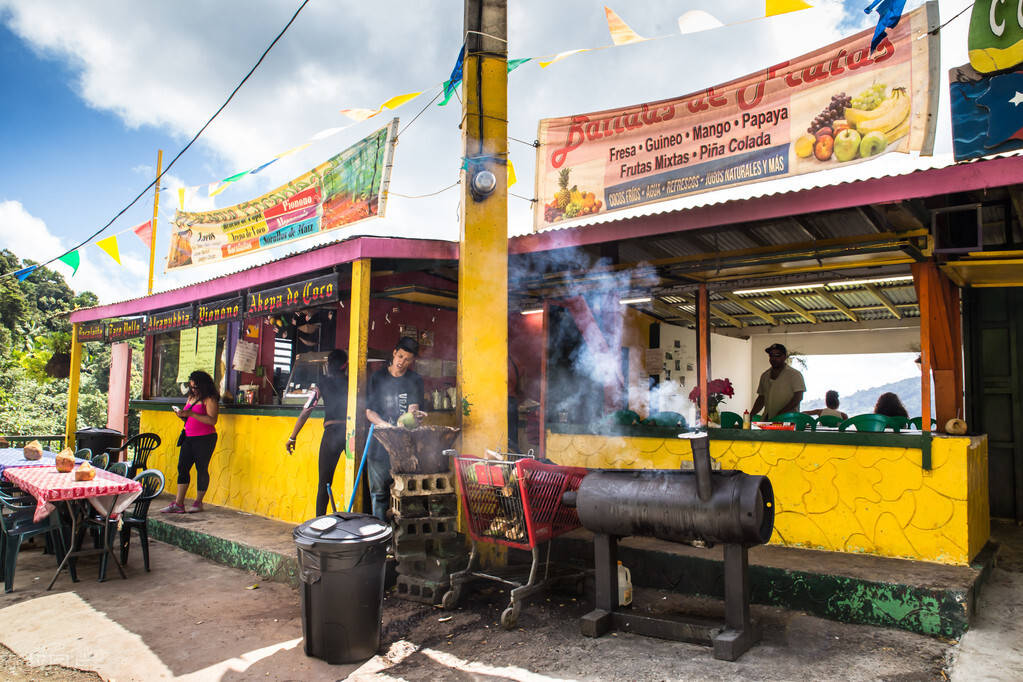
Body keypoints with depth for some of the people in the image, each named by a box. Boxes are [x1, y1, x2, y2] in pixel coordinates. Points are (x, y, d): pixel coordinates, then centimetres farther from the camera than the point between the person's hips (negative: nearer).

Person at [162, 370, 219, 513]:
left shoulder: (210, 399, -9)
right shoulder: (191, 397, 16)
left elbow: (212, 420, -20)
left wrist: (191, 414, -21)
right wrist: (182, 415, 2)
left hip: (205, 439, -8)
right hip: (189, 438, 8)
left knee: (201, 469, -1)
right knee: (182, 467, 1)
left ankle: (198, 502, 12)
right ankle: (178, 503, 2)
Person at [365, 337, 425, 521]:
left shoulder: (415, 381, 8)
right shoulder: (377, 378, 8)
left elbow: (413, 408, -3)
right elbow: (369, 412, 4)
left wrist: (414, 414, -28)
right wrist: (385, 425, -15)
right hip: (379, 444, 0)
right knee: (379, 492, 3)